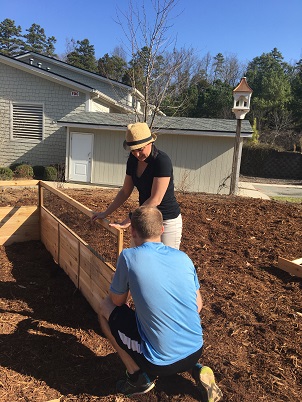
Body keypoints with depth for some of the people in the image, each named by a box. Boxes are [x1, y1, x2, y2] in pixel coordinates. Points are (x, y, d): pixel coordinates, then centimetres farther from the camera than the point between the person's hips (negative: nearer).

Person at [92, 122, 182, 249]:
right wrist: (106, 213, 8)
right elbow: (125, 191, 9)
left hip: (167, 221, -6)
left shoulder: (162, 161, -22)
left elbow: (155, 200, -25)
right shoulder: (133, 159, -1)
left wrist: (127, 222, -24)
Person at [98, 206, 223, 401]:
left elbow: (117, 301, 1)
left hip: (160, 362, -4)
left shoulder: (129, 256, -14)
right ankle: (196, 370, 15)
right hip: (196, 351, 5)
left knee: (105, 308, 11)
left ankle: (138, 376, 10)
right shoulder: (183, 257, -1)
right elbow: (198, 306, 8)